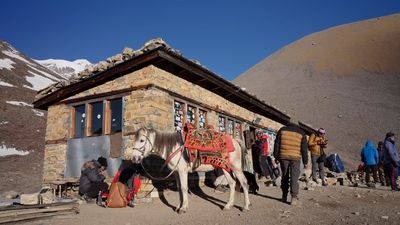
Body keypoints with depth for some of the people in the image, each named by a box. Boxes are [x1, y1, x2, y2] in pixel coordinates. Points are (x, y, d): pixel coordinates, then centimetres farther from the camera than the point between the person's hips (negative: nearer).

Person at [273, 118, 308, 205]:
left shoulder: (282, 130, 7)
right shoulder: (301, 133, 6)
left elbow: (277, 144, 5)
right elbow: (304, 149, 5)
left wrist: (276, 157, 10)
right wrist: (305, 162, 8)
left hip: (283, 156, 1)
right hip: (295, 157, -1)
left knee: (284, 176, 13)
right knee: (294, 177, 0)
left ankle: (284, 196, 18)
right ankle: (294, 197, -5)